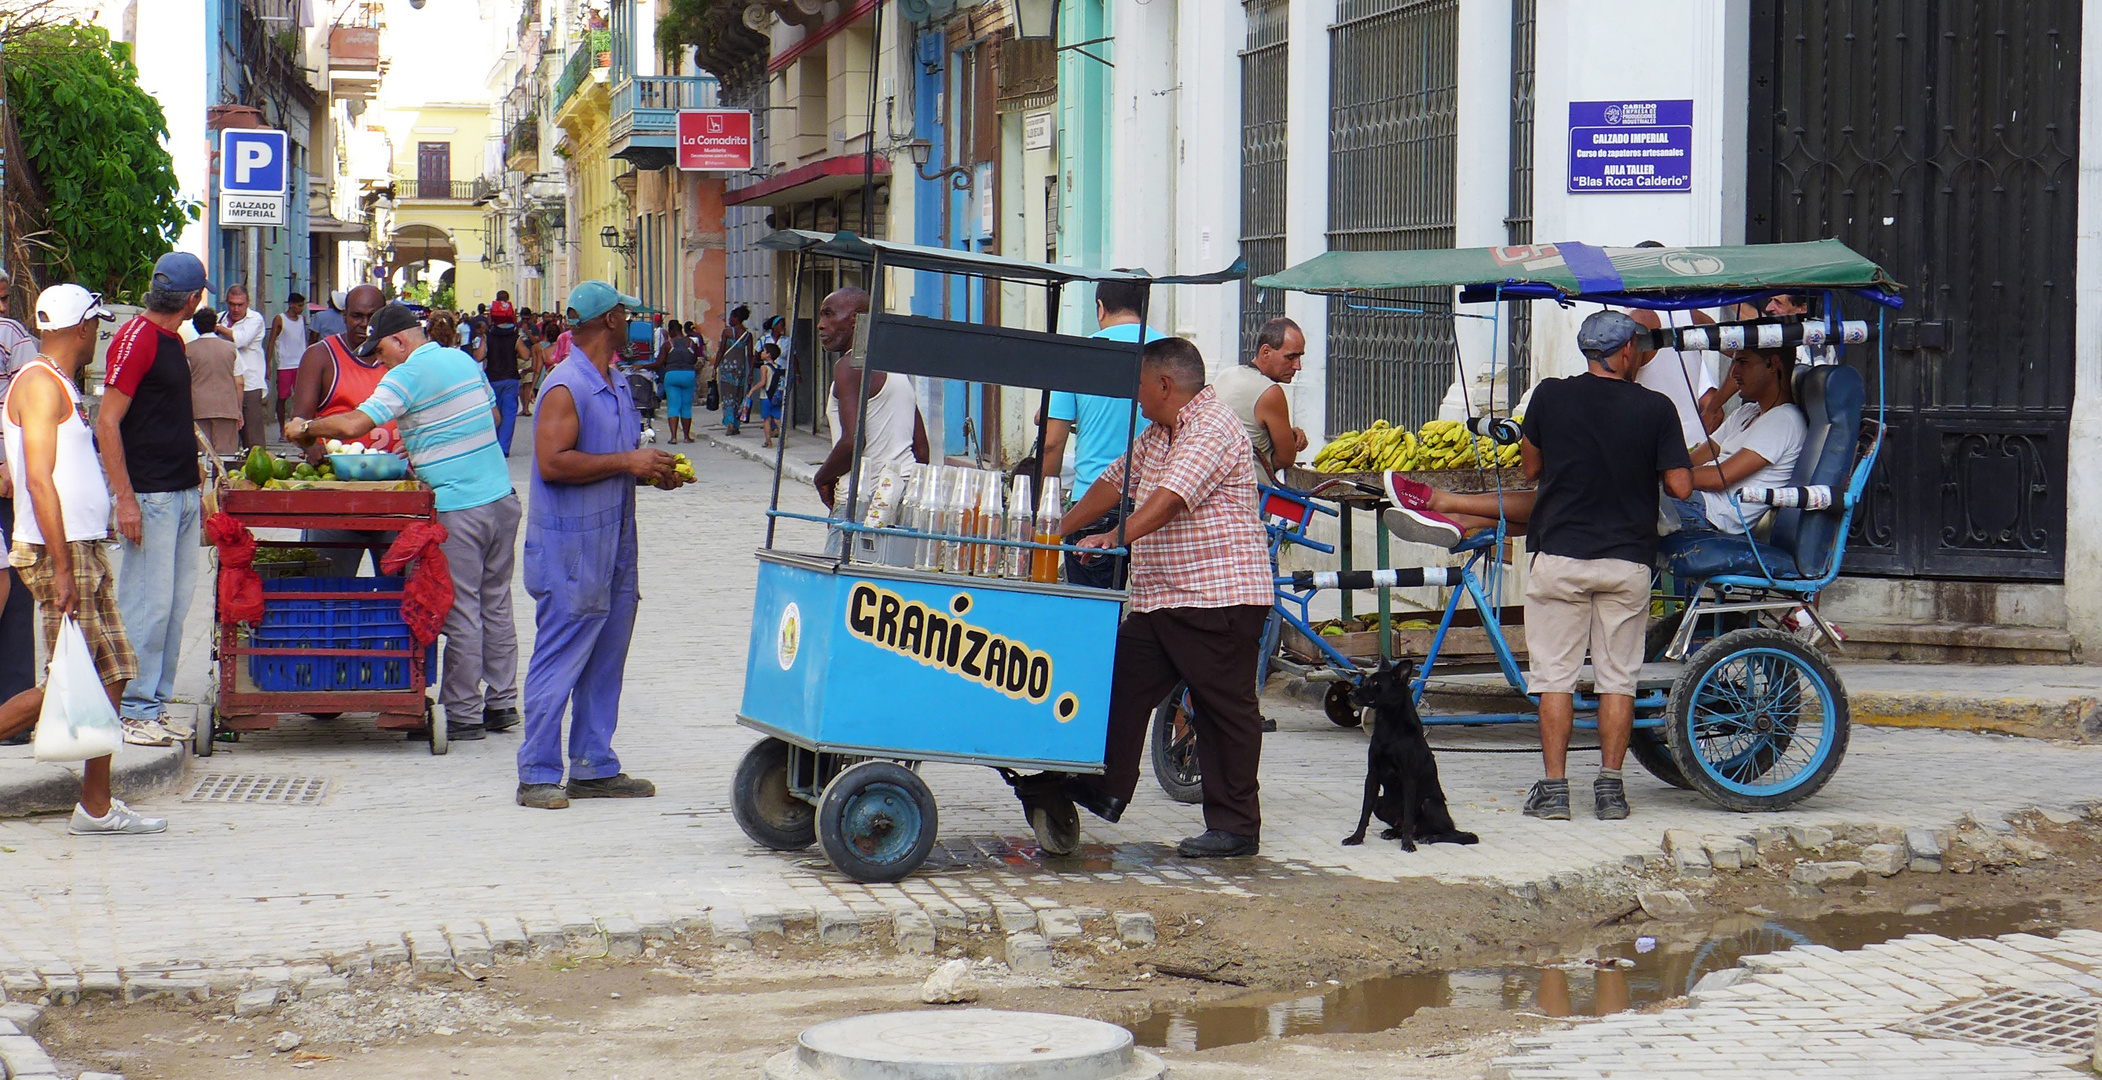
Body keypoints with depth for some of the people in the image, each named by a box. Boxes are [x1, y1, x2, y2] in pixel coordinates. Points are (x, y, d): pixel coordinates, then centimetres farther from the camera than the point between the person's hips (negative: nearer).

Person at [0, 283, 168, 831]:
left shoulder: (59, 386, 19)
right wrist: (62, 568, -23)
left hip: (84, 549, 10)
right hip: (60, 553, -10)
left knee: (109, 678, 5)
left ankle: (97, 807, 6)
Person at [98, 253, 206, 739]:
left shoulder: (172, 340, 16)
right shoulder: (136, 339, -13)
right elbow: (107, 422, -17)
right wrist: (124, 499, -20)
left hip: (181, 493, 9)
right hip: (148, 497, -9)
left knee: (176, 601, 10)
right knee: (147, 603, -6)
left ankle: (154, 704, 16)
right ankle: (134, 710, 1)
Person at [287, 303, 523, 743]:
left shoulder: (408, 375, -12)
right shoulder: (464, 360, 13)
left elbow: (353, 425, -19)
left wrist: (304, 428, -3)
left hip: (460, 509, -8)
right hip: (502, 497, 8)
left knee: (461, 615, -1)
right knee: (496, 607, 14)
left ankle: (464, 715, 4)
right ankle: (502, 703, 19)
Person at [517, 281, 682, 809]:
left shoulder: (616, 383, 17)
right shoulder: (566, 387, -14)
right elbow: (553, 463, -23)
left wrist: (651, 469, 8)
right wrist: (627, 462, -21)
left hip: (614, 544, 9)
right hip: (571, 549, -9)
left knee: (606, 659, 11)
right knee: (560, 660, -6)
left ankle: (594, 768, 18)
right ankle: (537, 775, 0)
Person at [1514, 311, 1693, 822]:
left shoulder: (1550, 397, -3)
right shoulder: (1655, 408, -5)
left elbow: (1530, 468, 8)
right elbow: (1680, 488, -6)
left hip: (1559, 554, 0)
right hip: (1628, 559, 0)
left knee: (1555, 676, 4)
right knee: (1618, 678, 8)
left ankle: (1554, 787, 3)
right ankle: (1610, 787, 8)